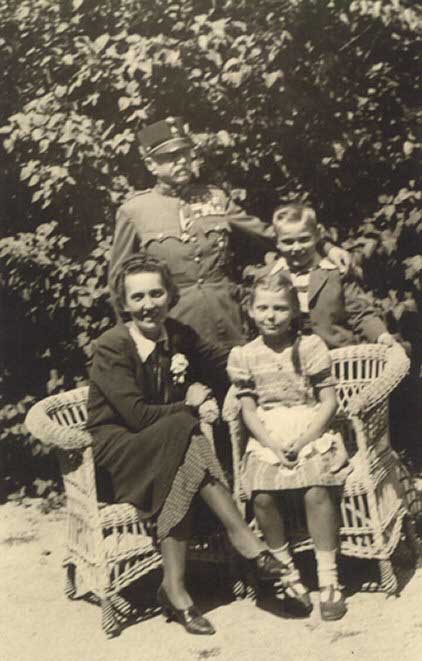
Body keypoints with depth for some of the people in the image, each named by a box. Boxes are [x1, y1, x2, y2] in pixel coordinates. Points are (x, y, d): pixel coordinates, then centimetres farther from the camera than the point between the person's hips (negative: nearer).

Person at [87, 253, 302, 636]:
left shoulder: (178, 335, 7)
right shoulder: (111, 347, -13)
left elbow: (224, 363, 17)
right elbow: (136, 415, -19)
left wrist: (199, 386, -2)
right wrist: (191, 409, -12)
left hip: (170, 446, 6)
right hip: (117, 450, -5)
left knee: (180, 474, -33)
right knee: (181, 433, -35)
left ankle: (175, 588, -33)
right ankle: (243, 537, -34)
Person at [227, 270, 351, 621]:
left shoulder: (310, 347, 3)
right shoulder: (244, 356, 8)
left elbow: (329, 402, 0)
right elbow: (248, 410, 4)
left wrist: (303, 442, -12)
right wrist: (273, 446, -10)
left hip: (311, 433, -1)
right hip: (266, 439, 2)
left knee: (317, 491, -27)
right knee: (262, 495, -24)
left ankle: (328, 577, -13)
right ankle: (287, 571, -3)